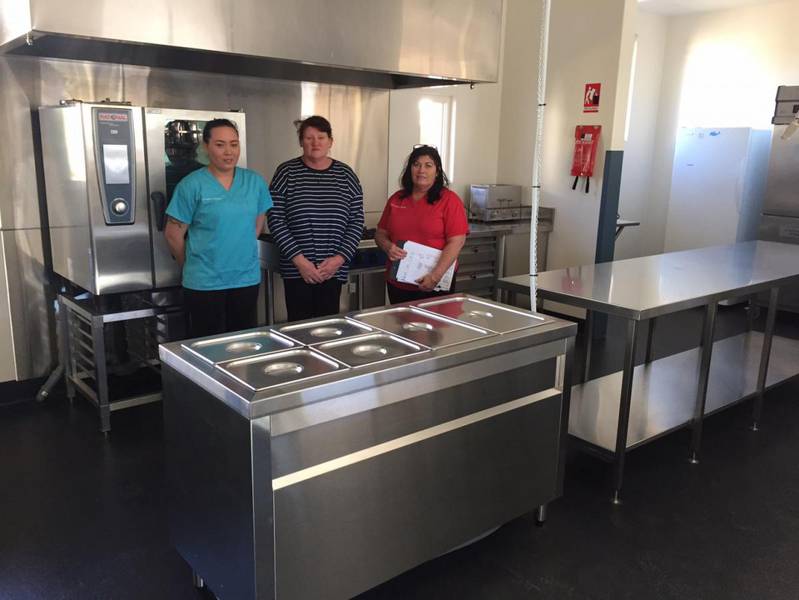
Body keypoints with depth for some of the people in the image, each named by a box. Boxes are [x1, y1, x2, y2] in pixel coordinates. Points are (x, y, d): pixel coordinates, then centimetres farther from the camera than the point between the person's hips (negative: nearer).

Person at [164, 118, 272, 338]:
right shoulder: (192, 185, -9)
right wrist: (193, 265, 7)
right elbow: (174, 234, -4)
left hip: (247, 279, 4)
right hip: (204, 284, -3)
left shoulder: (255, 182, 3)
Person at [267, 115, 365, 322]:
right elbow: (275, 220, -3)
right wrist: (298, 259, -11)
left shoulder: (345, 175, 6)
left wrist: (340, 258, -7)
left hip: (333, 270, 2)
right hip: (296, 270, -1)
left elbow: (356, 221, 6)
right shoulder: (287, 172, 0)